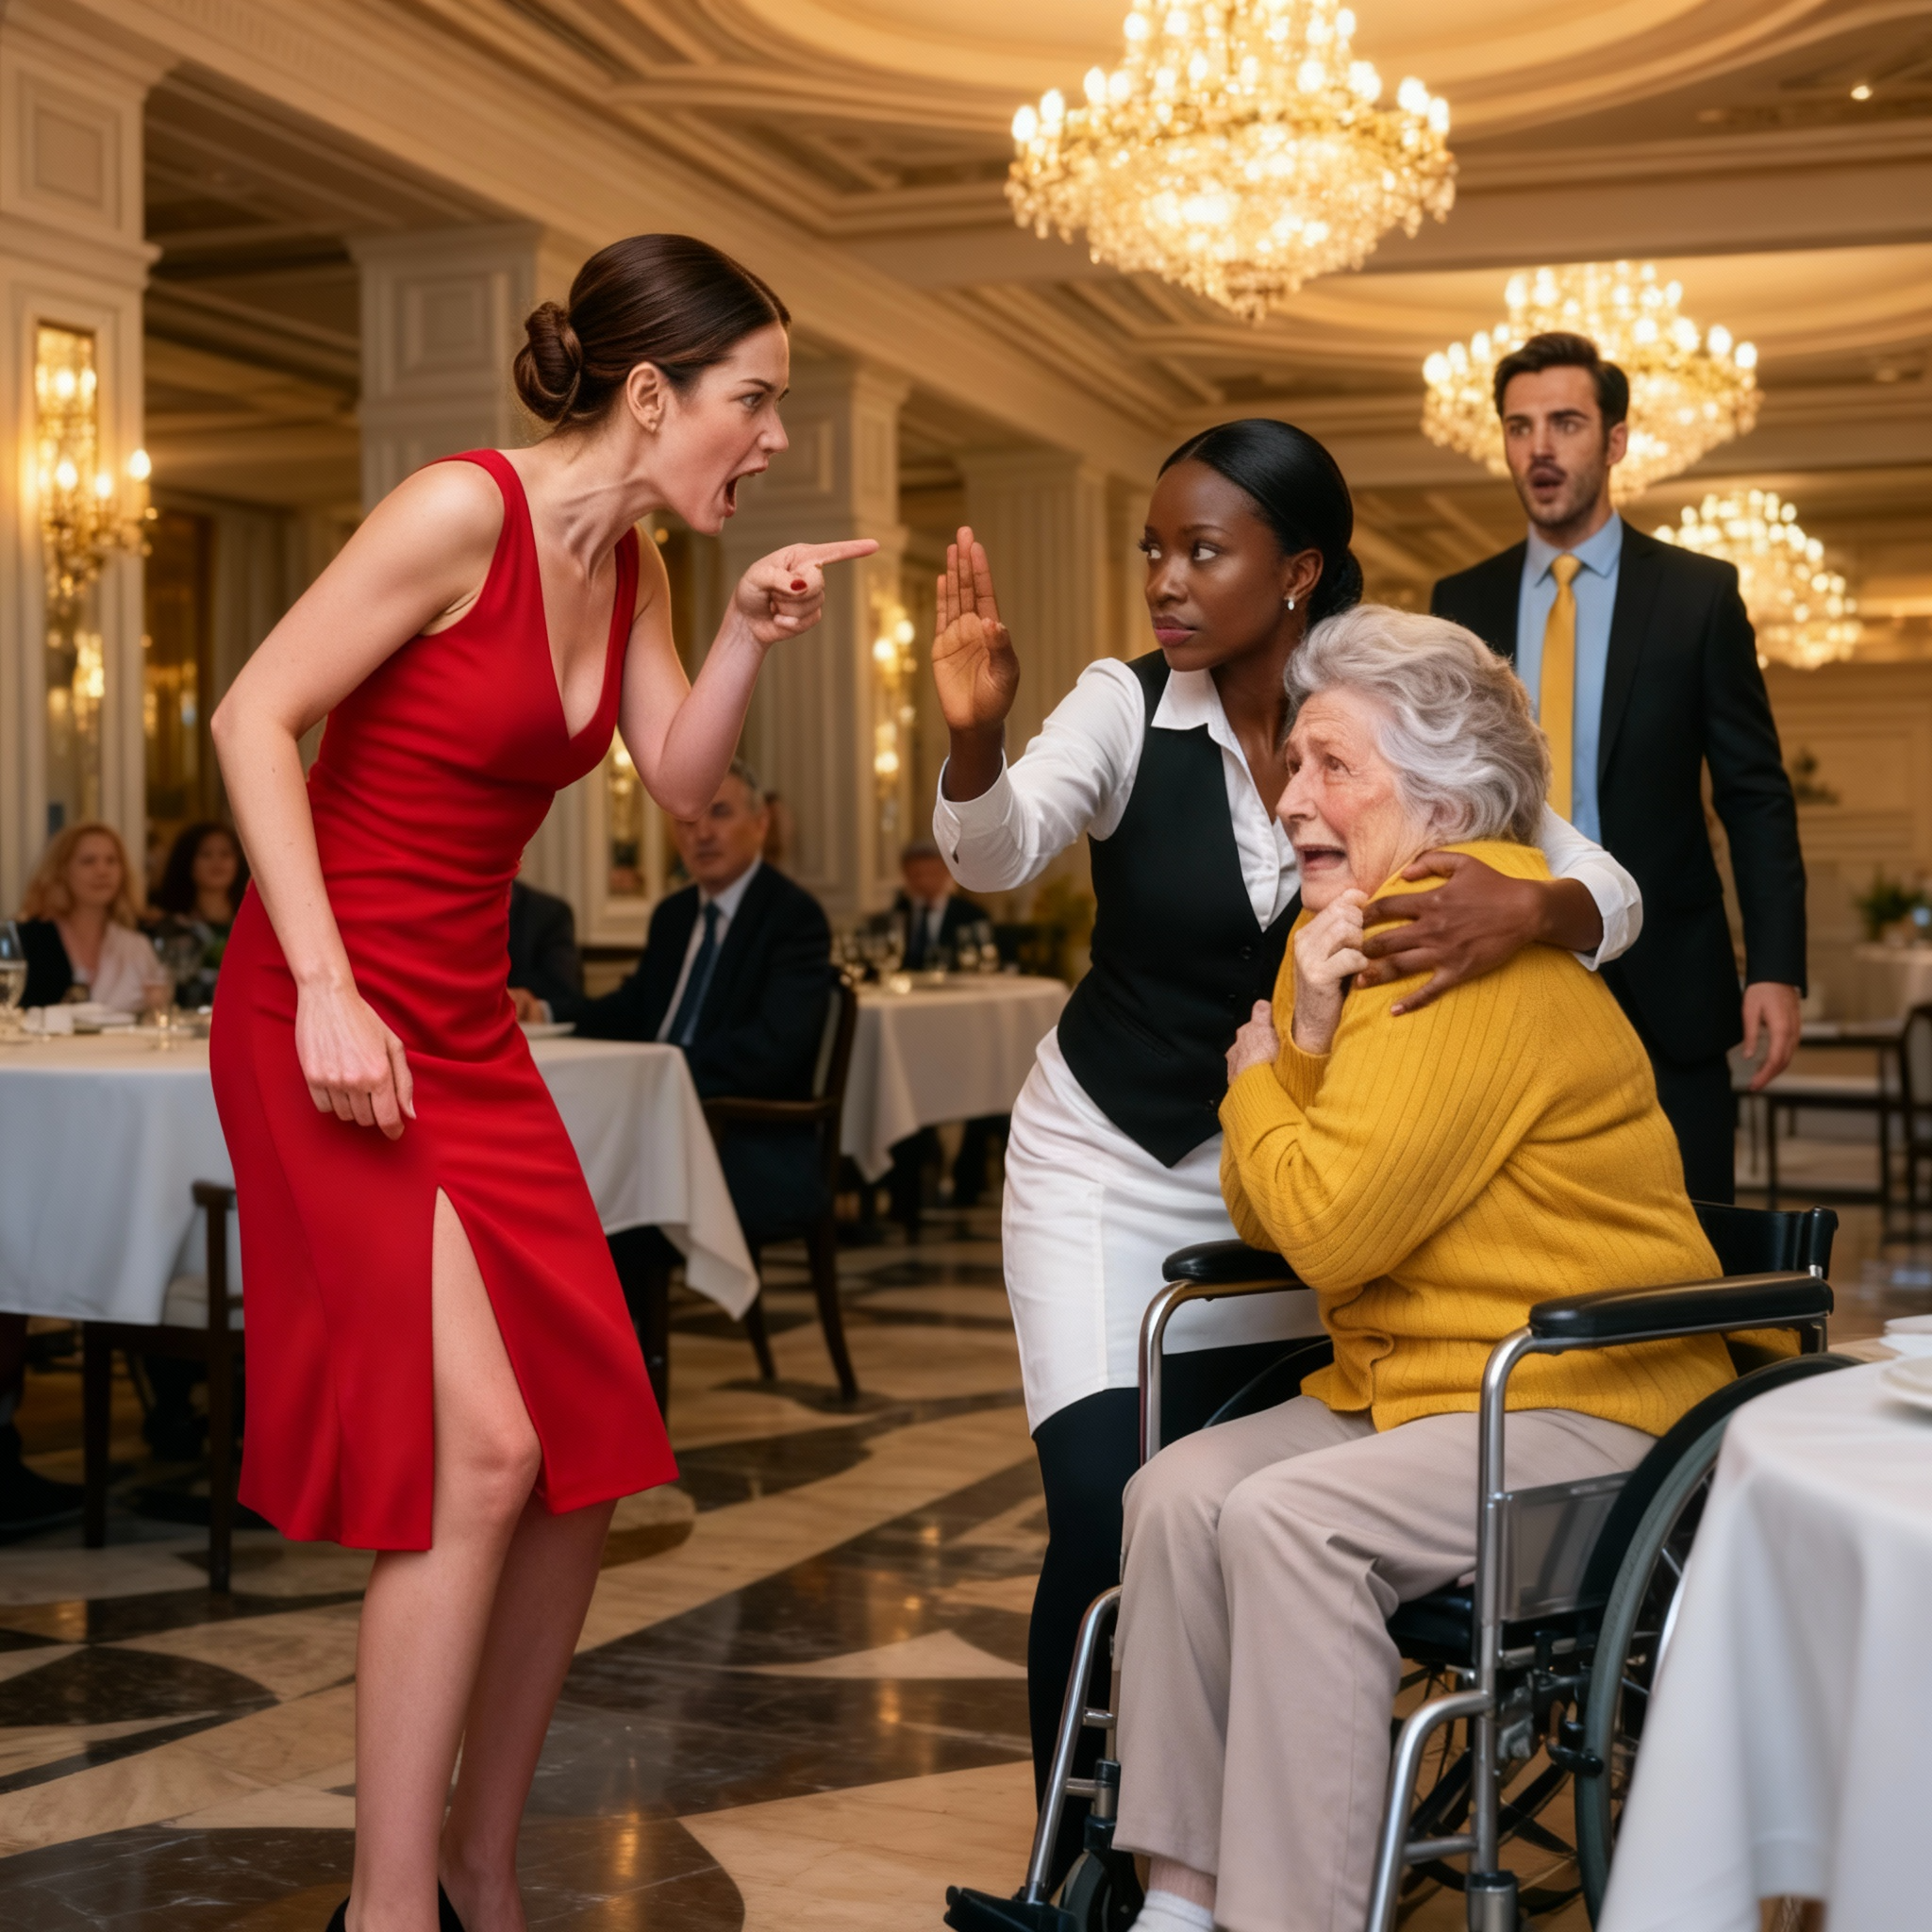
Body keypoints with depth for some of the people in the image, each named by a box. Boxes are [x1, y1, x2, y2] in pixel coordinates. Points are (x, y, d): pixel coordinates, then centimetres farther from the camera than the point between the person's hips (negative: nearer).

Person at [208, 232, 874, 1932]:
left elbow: (677, 780, 6)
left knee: (587, 1458, 6)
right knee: (479, 1454, -14)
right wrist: (326, 989, -22)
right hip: (336, 1021, -8)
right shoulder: (467, 511, -15)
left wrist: (749, 640, -10)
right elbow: (253, 717, -17)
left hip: (472, 1027, 9)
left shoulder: (629, 560, 10)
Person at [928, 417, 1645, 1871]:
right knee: (1108, 1521, -12)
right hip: (1108, 1164, -1)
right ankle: (1077, 1866, 12)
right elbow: (996, 853, -26)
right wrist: (974, 731, -47)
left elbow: (1610, 890, -14)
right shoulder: (1127, 709, -11)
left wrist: (1534, 907, -37)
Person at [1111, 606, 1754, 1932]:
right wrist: (1305, 1037, -7)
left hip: (1578, 1397, -9)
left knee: (1288, 1519, -28)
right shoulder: (1350, 938, 12)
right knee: (1177, 1496, -11)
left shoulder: (1486, 969, -19)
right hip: (1407, 1383, 9)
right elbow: (1267, 1218, 8)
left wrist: (1258, 1077, -4)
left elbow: (1329, 1226, -23)